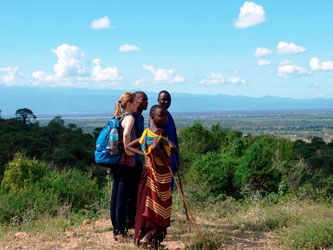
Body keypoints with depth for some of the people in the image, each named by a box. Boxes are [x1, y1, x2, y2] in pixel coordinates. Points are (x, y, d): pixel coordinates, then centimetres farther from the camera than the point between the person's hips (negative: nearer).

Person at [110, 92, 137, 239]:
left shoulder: (118, 117, 14)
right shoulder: (129, 117, -11)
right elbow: (126, 135, -30)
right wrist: (127, 150, -17)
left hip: (115, 160, 9)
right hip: (125, 161, -9)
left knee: (115, 195, 11)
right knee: (122, 196, -4)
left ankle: (116, 229, 19)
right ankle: (121, 231, 1)